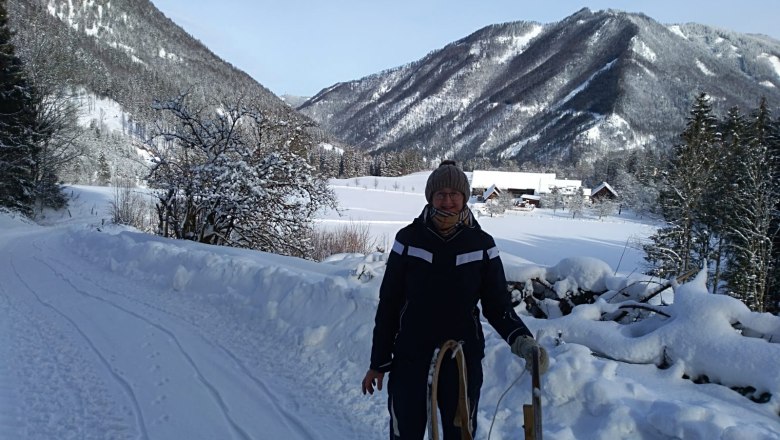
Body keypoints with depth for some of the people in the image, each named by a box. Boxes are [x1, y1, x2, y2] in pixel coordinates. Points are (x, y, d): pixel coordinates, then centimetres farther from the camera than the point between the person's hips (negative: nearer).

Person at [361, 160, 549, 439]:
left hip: (463, 361, 1)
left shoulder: (481, 244, -3)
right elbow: (388, 304, 0)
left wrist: (521, 340, -20)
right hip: (410, 360, 0)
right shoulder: (409, 239, -5)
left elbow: (497, 305, 0)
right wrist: (378, 362, 2)